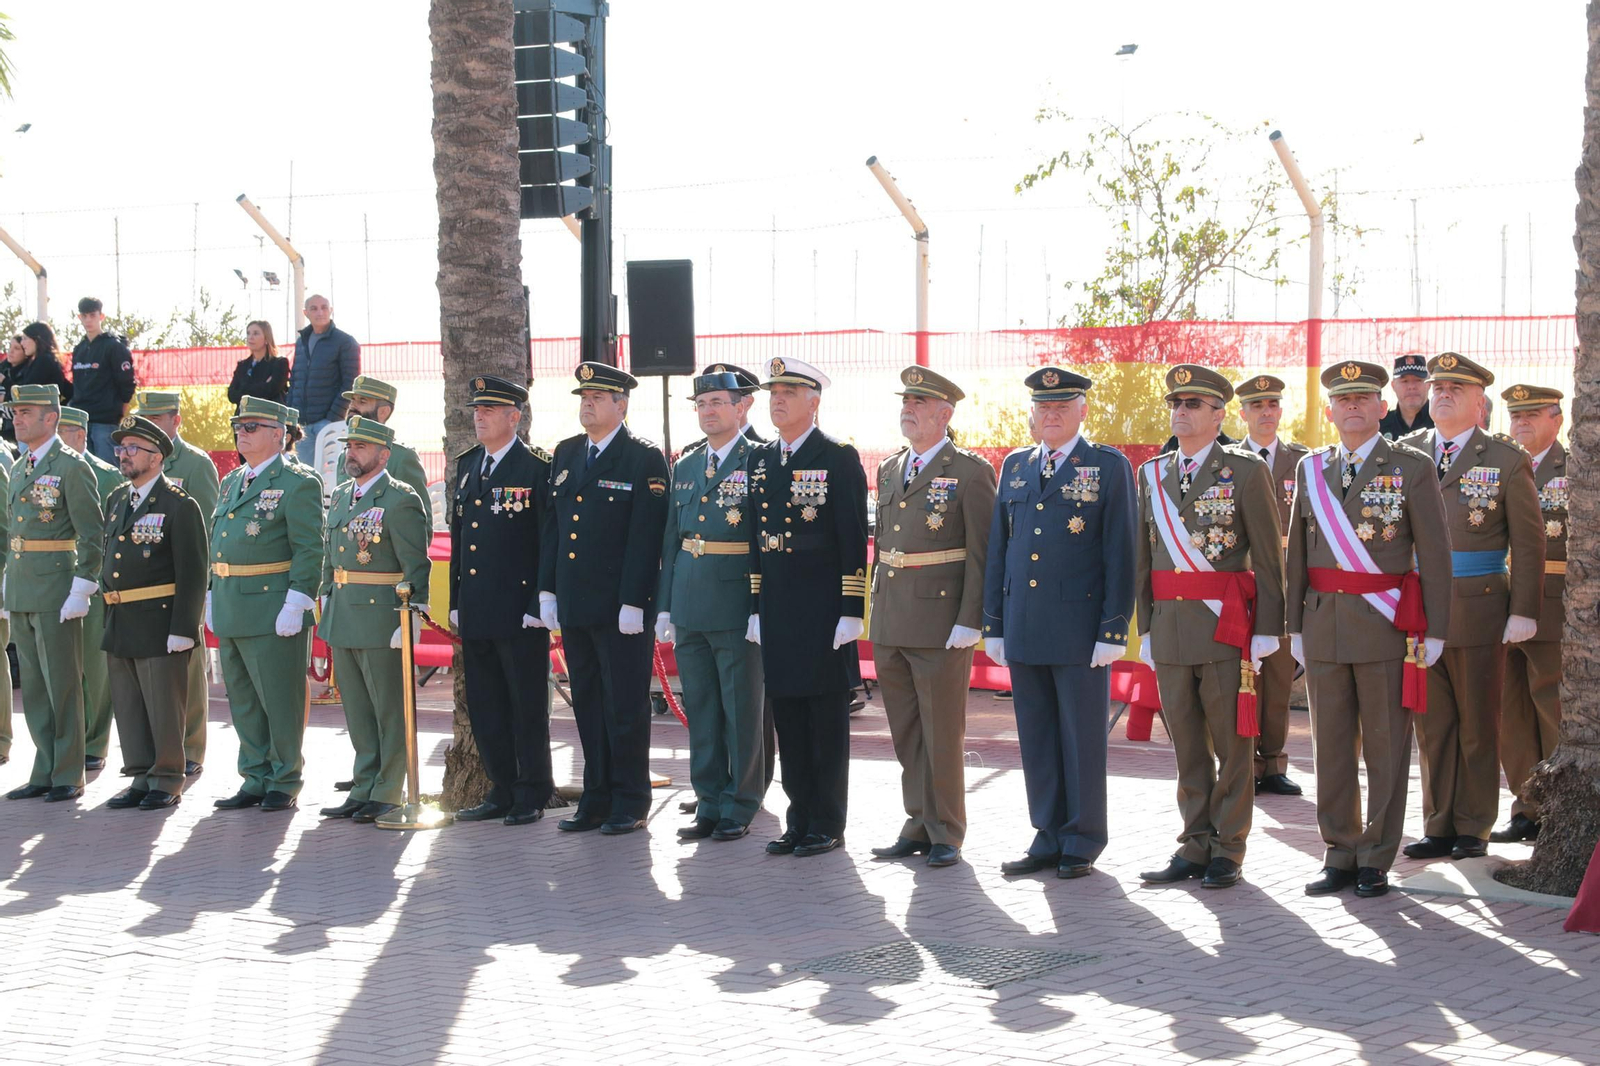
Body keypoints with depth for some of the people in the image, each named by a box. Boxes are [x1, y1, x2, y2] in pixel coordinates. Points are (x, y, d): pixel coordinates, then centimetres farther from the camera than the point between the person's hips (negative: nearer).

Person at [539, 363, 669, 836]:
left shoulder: (645, 459, -6)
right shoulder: (566, 454, 14)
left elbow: (645, 537, -11)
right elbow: (553, 526, 16)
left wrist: (633, 602, -16)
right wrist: (547, 590, 10)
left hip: (621, 607, -6)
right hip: (574, 607, 6)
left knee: (625, 705, 0)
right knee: (587, 703, 11)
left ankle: (630, 803, 10)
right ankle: (596, 799, 20)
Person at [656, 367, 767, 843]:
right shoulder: (685, 466, 14)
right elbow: (670, 539, 16)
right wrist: (664, 605, 11)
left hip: (738, 605, -6)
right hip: (690, 607, 6)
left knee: (741, 710, 2)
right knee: (700, 710, 11)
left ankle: (740, 806, 12)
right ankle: (709, 803, 20)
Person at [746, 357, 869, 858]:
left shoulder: (839, 459, -5)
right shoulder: (760, 460, 13)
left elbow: (854, 539, -9)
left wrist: (851, 611, -13)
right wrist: (755, 606, 13)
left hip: (824, 610, -6)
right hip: (776, 612, 6)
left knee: (827, 720, 1)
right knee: (787, 718, 9)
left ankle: (827, 825, 8)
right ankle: (799, 820, 18)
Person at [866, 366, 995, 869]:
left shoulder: (970, 471, -5)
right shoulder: (889, 469, 15)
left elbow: (982, 552, -9)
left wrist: (970, 621, -14)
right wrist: (878, 609, 15)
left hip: (941, 623, -6)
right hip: (890, 623, 6)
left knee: (943, 733, 0)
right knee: (906, 733, 11)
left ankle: (947, 833, 10)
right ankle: (918, 826, 20)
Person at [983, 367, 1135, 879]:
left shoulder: (1110, 467, -2)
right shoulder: (1015, 467, 13)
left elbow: (1121, 555, -6)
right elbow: (998, 550, 14)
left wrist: (1114, 630, -11)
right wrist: (993, 624, 10)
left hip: (1080, 631, -5)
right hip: (1023, 629, 5)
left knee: (1082, 739, 3)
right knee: (1036, 739, 10)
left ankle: (1082, 844, 13)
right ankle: (1049, 839, 20)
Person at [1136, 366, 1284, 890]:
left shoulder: (1246, 470, -3)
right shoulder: (1152, 474, 12)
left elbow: (1268, 557, -4)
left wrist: (1267, 630, -8)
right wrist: (1145, 627, 10)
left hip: (1226, 625, -4)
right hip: (1169, 626, 5)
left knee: (1232, 743, 2)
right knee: (1186, 744, 9)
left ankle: (1228, 851, 10)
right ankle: (1196, 846, 17)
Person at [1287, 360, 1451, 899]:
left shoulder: (1412, 466, -1)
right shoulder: (1310, 469, 10)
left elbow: (1434, 552, -2)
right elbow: (1297, 552, 12)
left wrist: (1434, 630, -6)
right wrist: (1295, 624, 8)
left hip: (1387, 627, -3)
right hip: (1324, 625, 4)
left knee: (1385, 748, 2)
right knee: (1331, 746, 8)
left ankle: (1376, 859, 10)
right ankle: (1340, 854, 17)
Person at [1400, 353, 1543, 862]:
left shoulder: (1507, 459, 1)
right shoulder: (1406, 452, 9)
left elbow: (1528, 543, 0)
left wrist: (1523, 611, -6)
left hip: (1479, 611, -3)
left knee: (1477, 725, 5)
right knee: (1432, 724, 8)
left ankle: (1473, 829, 15)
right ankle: (1439, 826, 16)